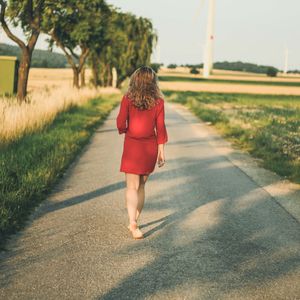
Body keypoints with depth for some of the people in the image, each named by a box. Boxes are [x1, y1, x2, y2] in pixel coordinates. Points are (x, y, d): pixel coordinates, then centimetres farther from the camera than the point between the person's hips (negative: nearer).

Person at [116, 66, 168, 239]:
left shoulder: (128, 98, -7)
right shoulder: (158, 101, -3)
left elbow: (121, 124, -10)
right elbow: (160, 127, -2)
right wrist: (161, 152, 5)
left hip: (132, 145, -2)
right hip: (150, 147, 2)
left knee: (132, 187, 0)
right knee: (141, 186, 17)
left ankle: (133, 223, -17)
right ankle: (134, 221, 25)